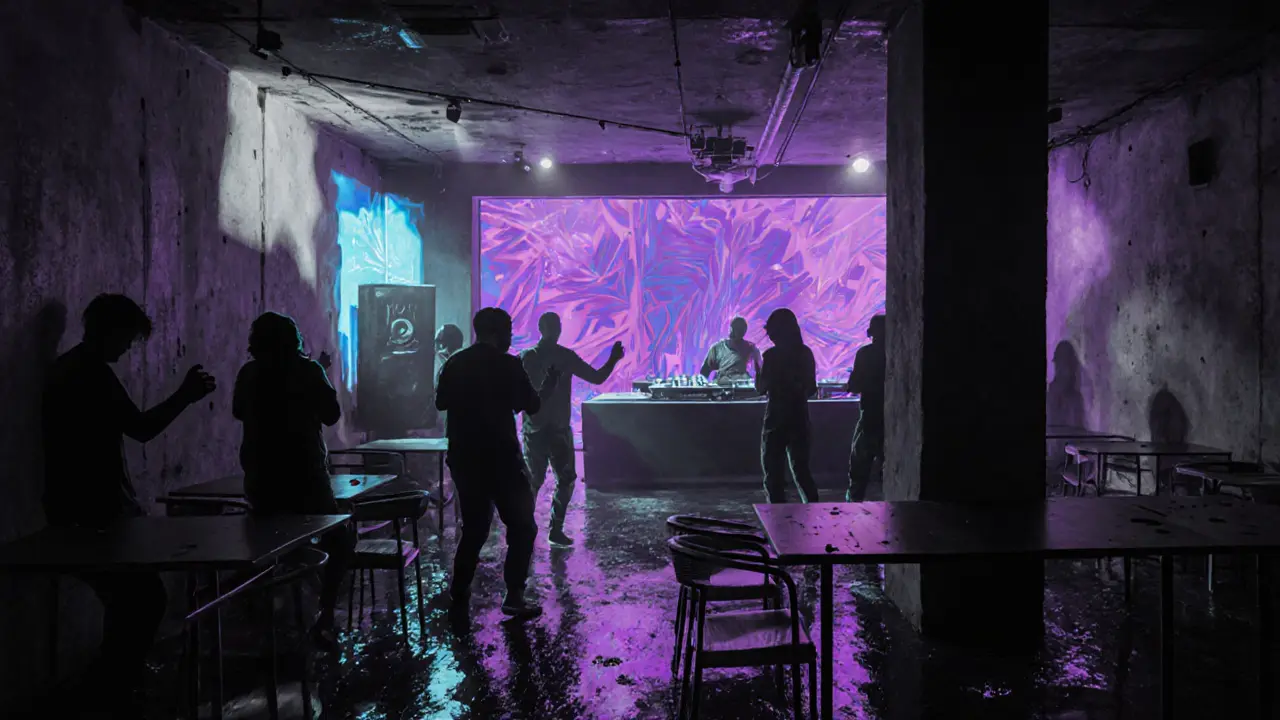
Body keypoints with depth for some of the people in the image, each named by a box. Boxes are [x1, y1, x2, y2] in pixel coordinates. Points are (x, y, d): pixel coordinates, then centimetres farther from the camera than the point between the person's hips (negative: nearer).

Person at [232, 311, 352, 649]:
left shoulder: (249, 373, 2)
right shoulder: (307, 370, -9)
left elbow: (238, 412, 18)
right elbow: (332, 414, -1)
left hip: (260, 479, 4)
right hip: (304, 479, -4)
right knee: (339, 541, 12)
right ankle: (324, 619, -1)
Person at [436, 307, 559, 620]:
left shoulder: (454, 363, 4)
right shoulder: (508, 365, -9)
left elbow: (441, 403, 14)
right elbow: (532, 405, -1)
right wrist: (549, 383, 17)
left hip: (463, 458, 5)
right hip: (499, 459, -5)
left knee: (473, 528, 17)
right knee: (522, 526, 7)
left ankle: (459, 599, 14)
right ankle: (514, 597, 1)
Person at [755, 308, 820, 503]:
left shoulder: (772, 355, -13)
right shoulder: (805, 353, 3)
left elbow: (761, 388, -8)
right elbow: (812, 389, 8)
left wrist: (758, 368, 8)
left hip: (777, 418, -5)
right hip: (800, 417, 5)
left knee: (773, 472, 4)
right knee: (801, 469, 18)